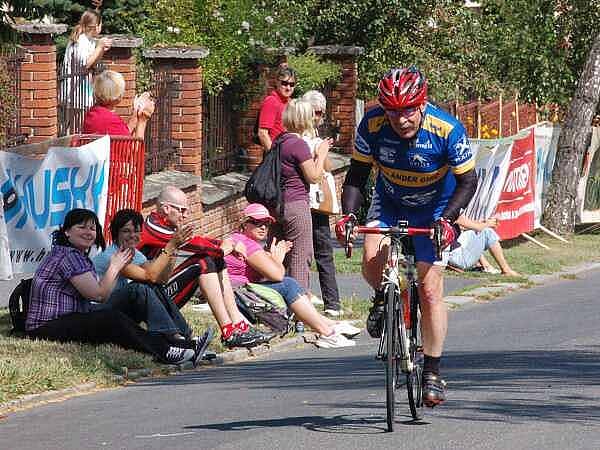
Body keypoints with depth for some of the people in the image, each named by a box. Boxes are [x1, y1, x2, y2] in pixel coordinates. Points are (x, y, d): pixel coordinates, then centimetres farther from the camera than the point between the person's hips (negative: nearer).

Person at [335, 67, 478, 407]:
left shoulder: (447, 130, -28)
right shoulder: (372, 126, -22)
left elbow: (467, 181, -19)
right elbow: (357, 175, -10)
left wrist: (447, 219, -34)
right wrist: (348, 214, -26)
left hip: (434, 211, -2)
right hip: (390, 204, 2)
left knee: (430, 290, -9)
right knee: (372, 260, -26)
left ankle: (433, 373, 2)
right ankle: (384, 300, 10)